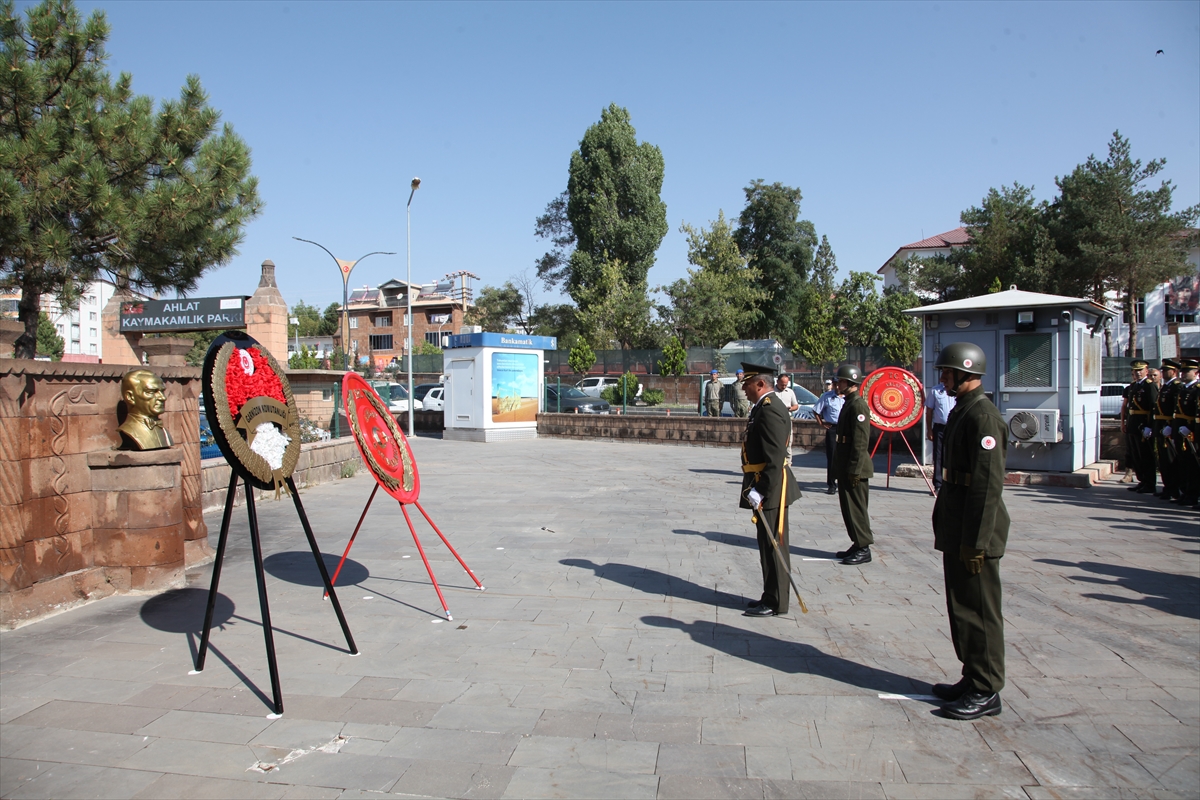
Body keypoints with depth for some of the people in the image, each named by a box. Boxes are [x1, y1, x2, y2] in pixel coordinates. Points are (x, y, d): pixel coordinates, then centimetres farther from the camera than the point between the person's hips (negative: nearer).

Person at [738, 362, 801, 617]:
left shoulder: (769, 411, -19)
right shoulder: (763, 407, 14)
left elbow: (775, 459, -25)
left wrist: (761, 490, -26)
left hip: (770, 489, -11)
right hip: (764, 486, 11)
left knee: (772, 545, -1)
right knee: (770, 545, 17)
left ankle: (775, 603, 9)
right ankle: (771, 597, 28)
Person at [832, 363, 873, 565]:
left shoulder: (858, 406, -16)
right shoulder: (848, 403, 15)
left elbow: (861, 441, -21)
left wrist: (854, 470, -22)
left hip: (854, 469, -10)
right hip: (845, 468, 10)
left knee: (856, 509, -2)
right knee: (848, 508, 14)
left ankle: (864, 549, 6)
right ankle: (857, 545, 23)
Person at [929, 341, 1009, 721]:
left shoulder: (982, 416, -19)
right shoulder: (961, 411, 13)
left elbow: (989, 484, -23)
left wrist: (976, 542, -23)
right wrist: (945, 529, 20)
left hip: (975, 534, -10)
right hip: (956, 531, 10)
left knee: (979, 611, 1)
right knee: (961, 607, 17)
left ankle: (986, 692, 12)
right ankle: (973, 679, 29)